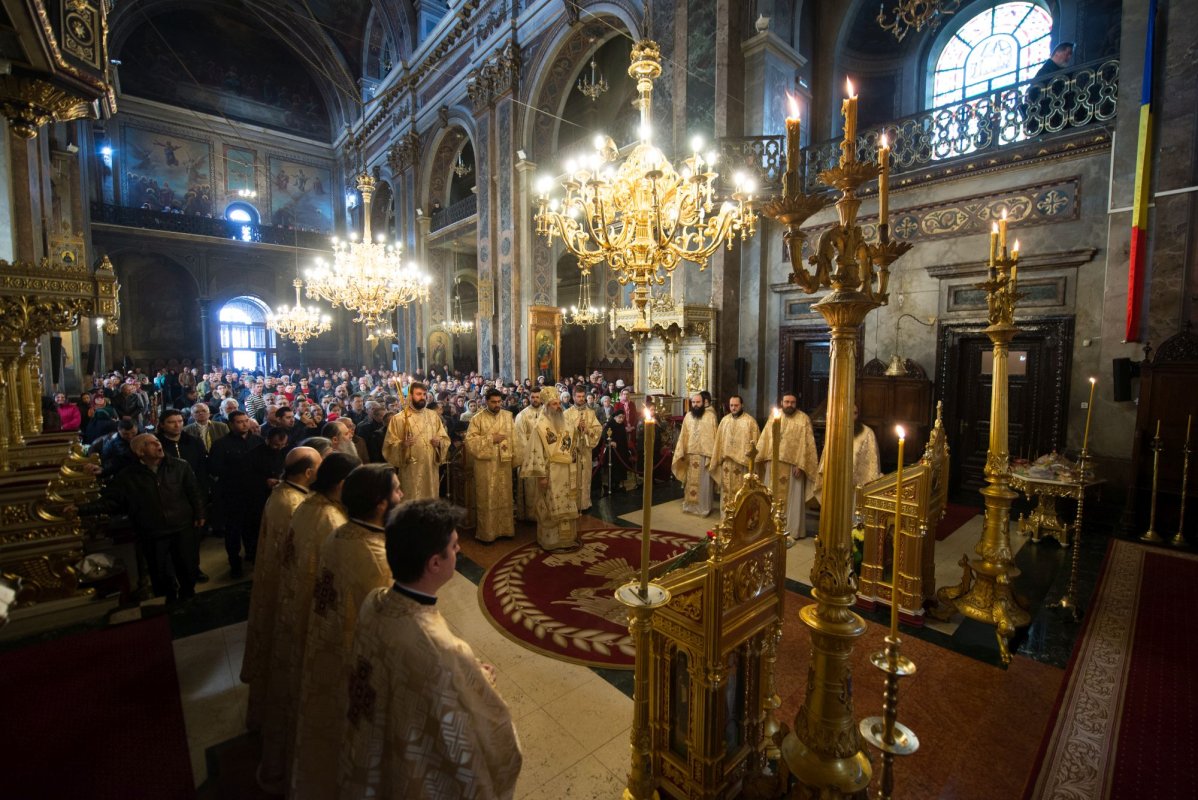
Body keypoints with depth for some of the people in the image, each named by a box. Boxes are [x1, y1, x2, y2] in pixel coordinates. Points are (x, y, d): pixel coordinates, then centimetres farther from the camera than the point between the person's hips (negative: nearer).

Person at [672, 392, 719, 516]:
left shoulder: (710, 416, -5)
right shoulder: (687, 417, 7)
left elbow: (714, 436, -6)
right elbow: (683, 436, 8)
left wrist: (712, 455, -11)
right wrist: (681, 453, 3)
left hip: (705, 455, -4)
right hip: (690, 455, 4)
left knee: (704, 483, 3)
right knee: (690, 482, 11)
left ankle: (704, 507, 14)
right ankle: (690, 505, 23)